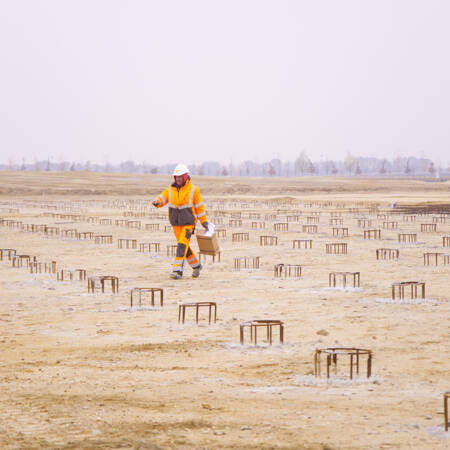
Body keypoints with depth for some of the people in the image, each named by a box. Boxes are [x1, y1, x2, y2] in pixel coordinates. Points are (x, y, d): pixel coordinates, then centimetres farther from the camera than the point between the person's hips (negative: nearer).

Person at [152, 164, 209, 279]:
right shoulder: (171, 189, 4)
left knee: (182, 245, -16)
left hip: (188, 223, -5)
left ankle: (177, 270, -20)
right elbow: (162, 198, -2)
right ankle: (196, 266, 32)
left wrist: (204, 221, 2)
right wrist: (157, 202, -27)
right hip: (176, 223, 5)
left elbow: (199, 206, 0)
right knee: (184, 246, 12)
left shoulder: (193, 190, -5)